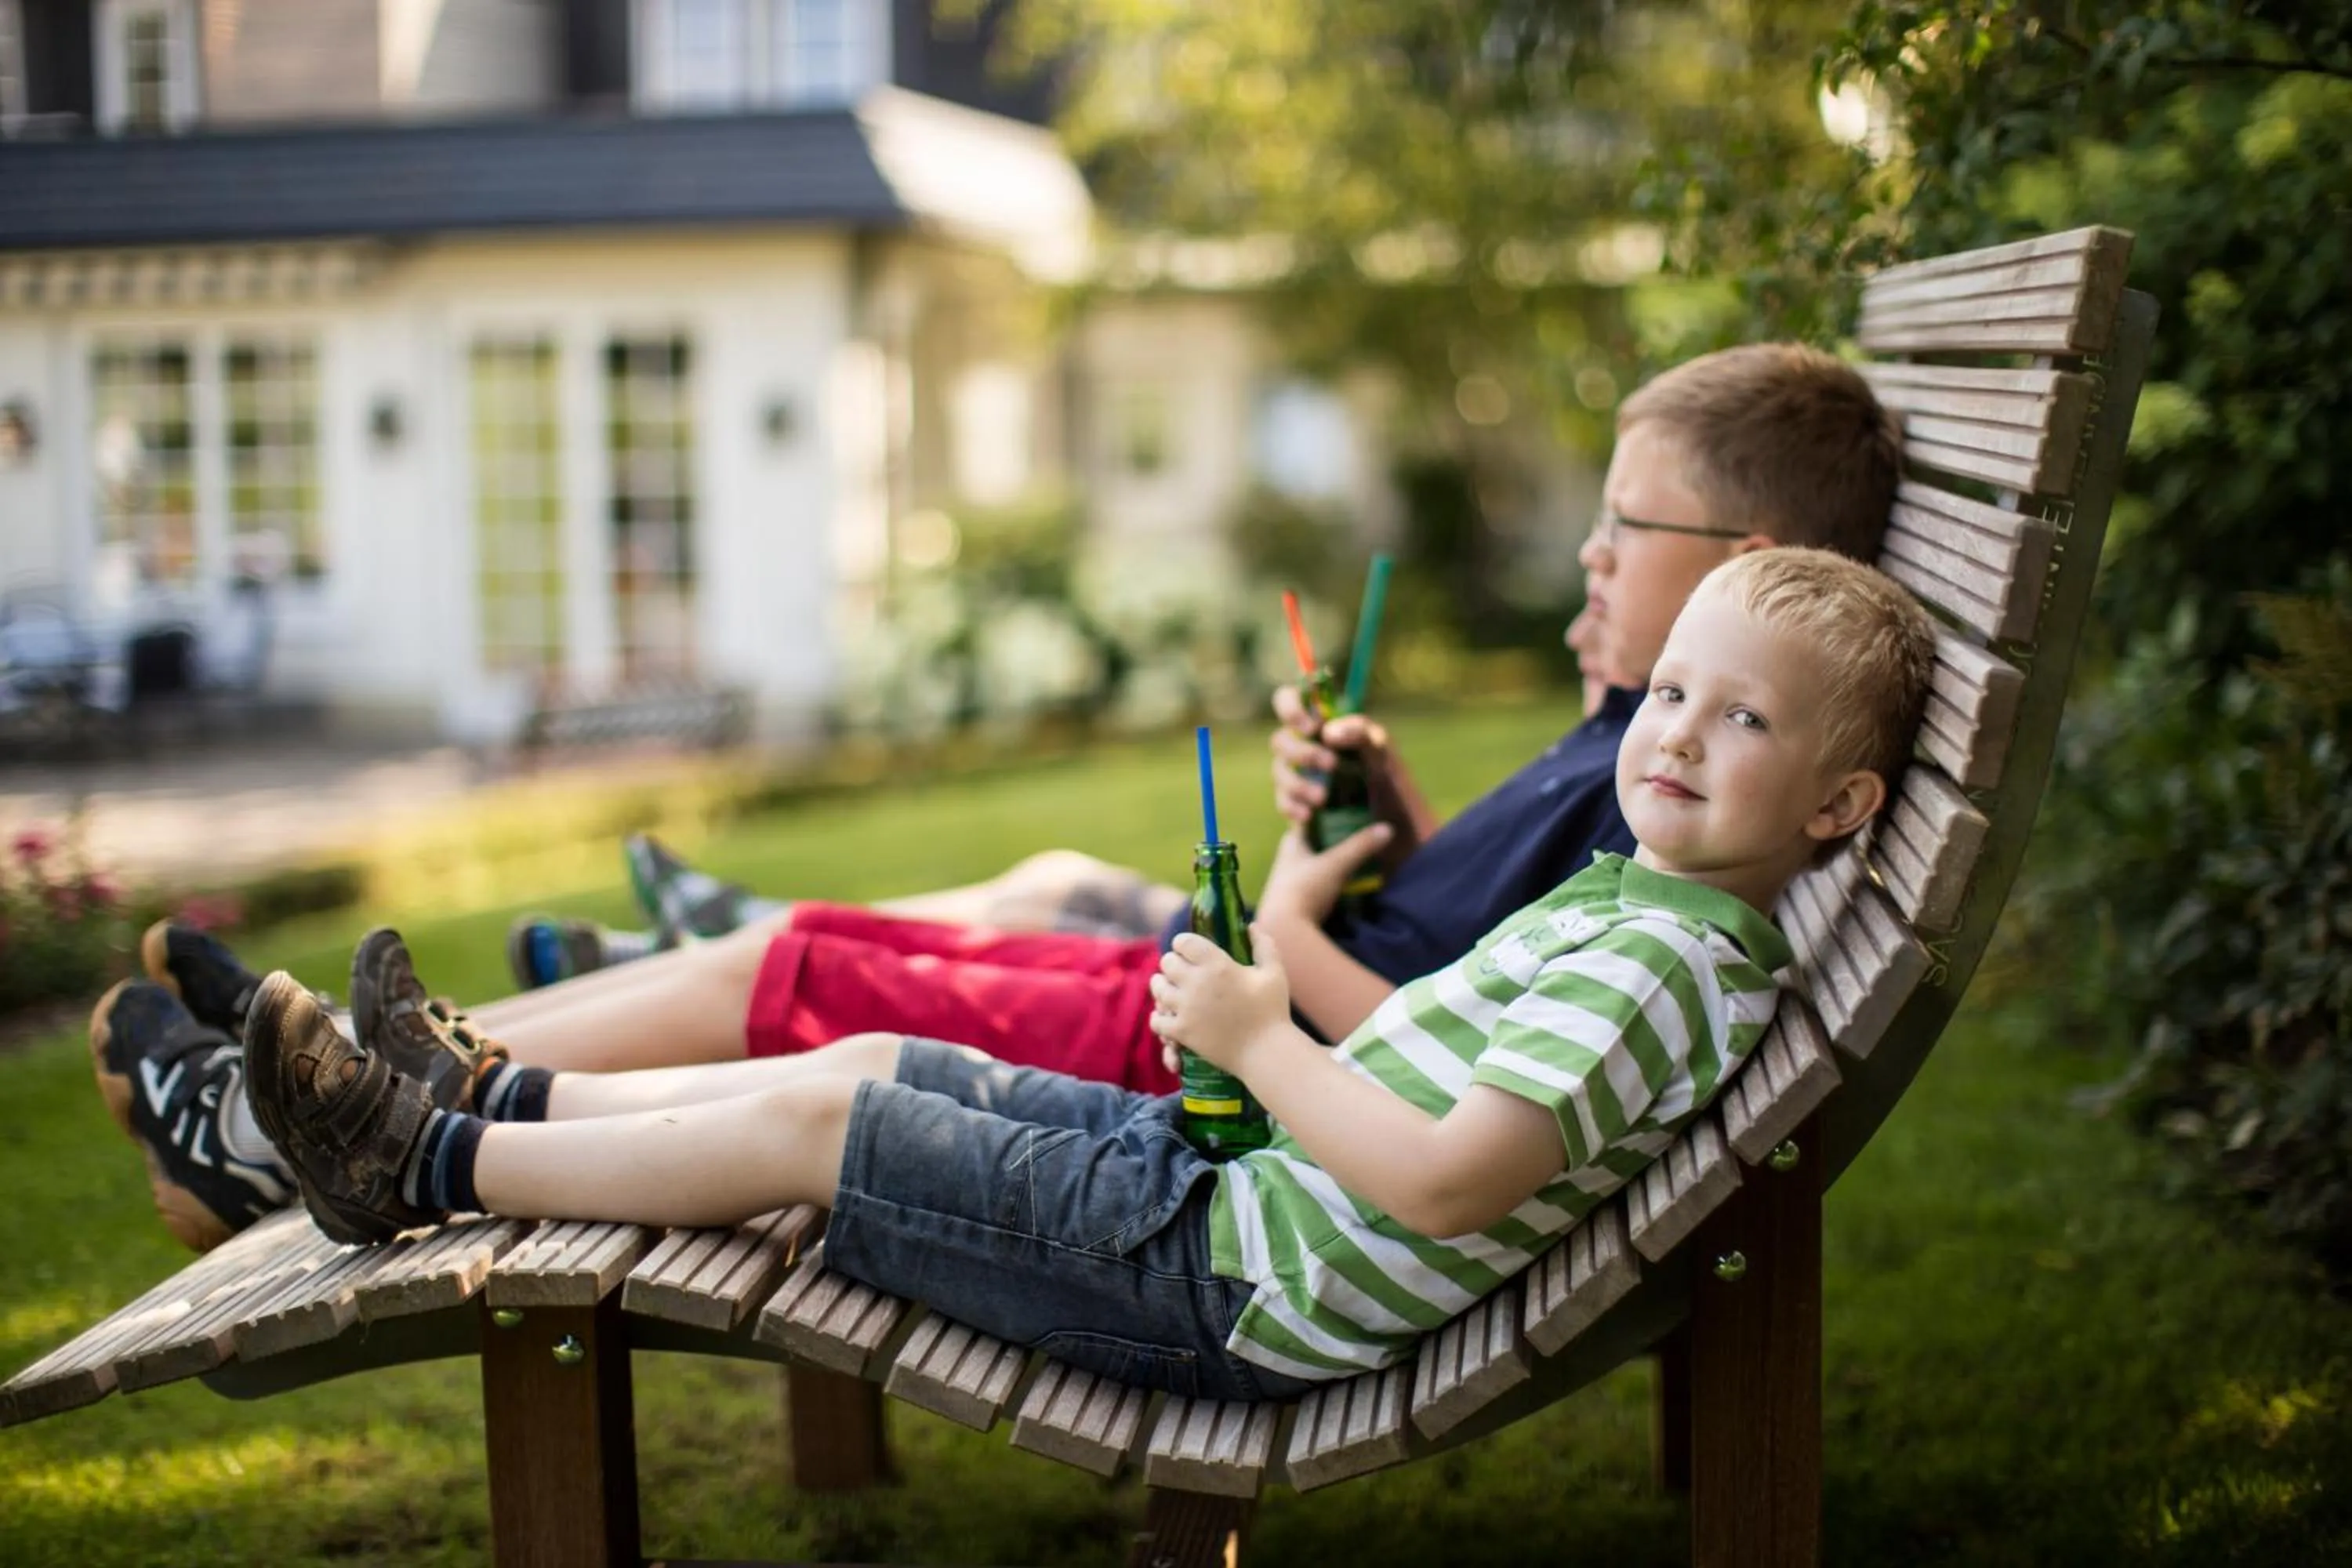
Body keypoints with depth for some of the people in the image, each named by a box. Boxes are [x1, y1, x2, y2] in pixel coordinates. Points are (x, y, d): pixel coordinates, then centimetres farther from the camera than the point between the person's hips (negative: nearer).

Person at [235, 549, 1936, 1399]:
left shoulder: (1671, 965, -21)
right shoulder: (1625, 896, 10)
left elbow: (1445, 1181, -31)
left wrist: (1261, 1041, -20)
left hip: (1226, 1294, -9)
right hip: (1210, 1164, 9)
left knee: (818, 1118, -6)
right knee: (872, 1061, 11)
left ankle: (432, 1168, 9)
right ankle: (488, 1095, 25)